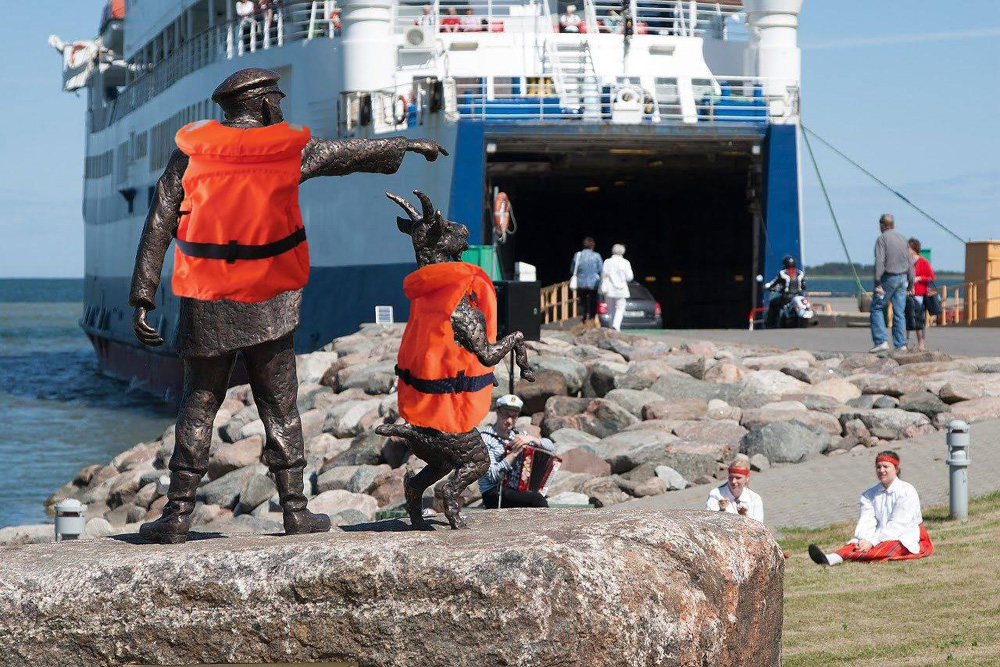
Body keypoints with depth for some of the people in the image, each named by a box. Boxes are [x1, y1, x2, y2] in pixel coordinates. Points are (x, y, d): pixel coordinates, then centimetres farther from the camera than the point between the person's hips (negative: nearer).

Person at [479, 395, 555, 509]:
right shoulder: (485, 438, -6)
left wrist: (530, 438, -7)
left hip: (518, 489, 6)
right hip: (494, 494, -6)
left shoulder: (518, 434, 16)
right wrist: (514, 453, -20)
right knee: (537, 499, -28)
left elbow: (550, 446, 10)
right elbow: (492, 476, -16)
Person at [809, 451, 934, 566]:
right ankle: (833, 557, -57)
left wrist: (872, 542, -26)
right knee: (857, 543, -25)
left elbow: (896, 524, -16)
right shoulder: (870, 495, 13)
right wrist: (863, 541, -25)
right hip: (882, 537, 6)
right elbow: (866, 522, -2)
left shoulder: (906, 491, -6)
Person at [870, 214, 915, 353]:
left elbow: (879, 262, -17)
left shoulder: (882, 238, -7)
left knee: (877, 308, 3)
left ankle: (881, 341, -8)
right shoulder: (903, 238, 11)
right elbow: (910, 263, 12)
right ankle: (901, 344, 4)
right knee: (899, 313, 7)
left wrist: (878, 283, -18)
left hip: (888, 278, -6)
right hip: (902, 278, 6)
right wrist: (911, 283, 16)